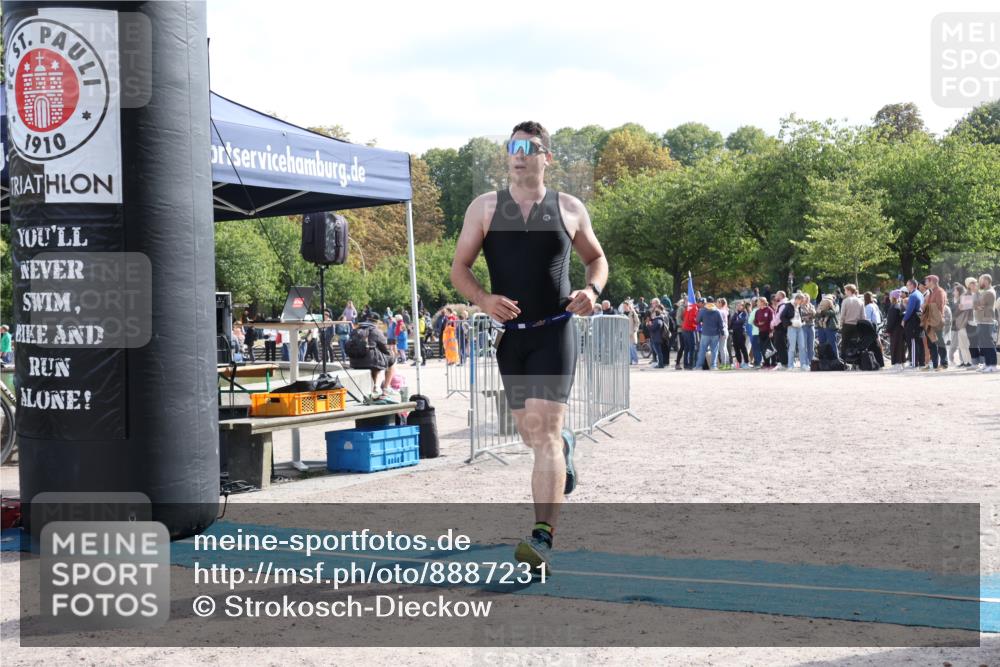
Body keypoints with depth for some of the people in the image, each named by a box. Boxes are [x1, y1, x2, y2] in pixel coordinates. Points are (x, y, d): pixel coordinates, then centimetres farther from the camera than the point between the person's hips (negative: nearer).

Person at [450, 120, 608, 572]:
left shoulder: (570, 209, 3)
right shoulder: (485, 207, 4)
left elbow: (596, 257, 17)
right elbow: (460, 268, 4)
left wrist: (593, 289, -6)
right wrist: (484, 300, -16)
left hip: (554, 331, -3)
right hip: (509, 331, 3)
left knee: (544, 431, -16)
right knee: (531, 433, 14)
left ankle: (542, 539, -21)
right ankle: (563, 448, 52)